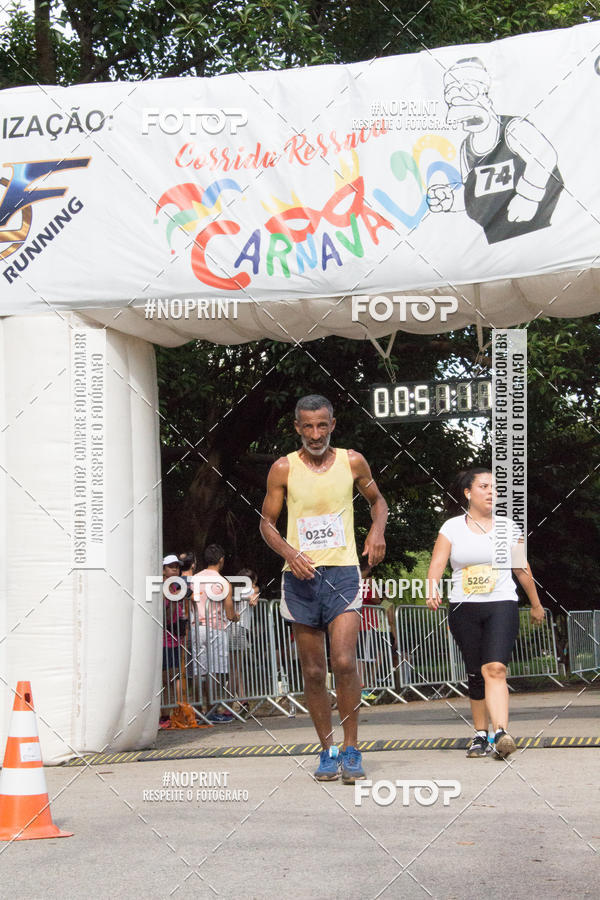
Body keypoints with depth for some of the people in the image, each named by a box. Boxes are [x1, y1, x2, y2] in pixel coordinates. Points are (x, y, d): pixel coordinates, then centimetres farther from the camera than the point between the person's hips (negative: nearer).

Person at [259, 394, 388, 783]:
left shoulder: (352, 462, 5)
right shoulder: (284, 469, 3)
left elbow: (377, 500, 21)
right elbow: (267, 522, 8)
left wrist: (378, 529, 0)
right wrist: (289, 552, -11)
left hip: (343, 571, -1)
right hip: (301, 575, 1)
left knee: (344, 662, -15)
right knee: (314, 671, 3)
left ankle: (351, 750, -4)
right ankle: (327, 750, 15)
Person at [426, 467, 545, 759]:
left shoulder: (508, 527, 7)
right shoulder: (452, 528, 4)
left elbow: (522, 569, 15)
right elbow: (437, 563, -5)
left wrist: (536, 605, 22)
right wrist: (432, 591, -24)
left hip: (502, 606, -1)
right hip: (463, 609, 1)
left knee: (495, 669, -19)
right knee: (475, 675, 5)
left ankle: (501, 734, -29)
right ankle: (480, 735, 17)